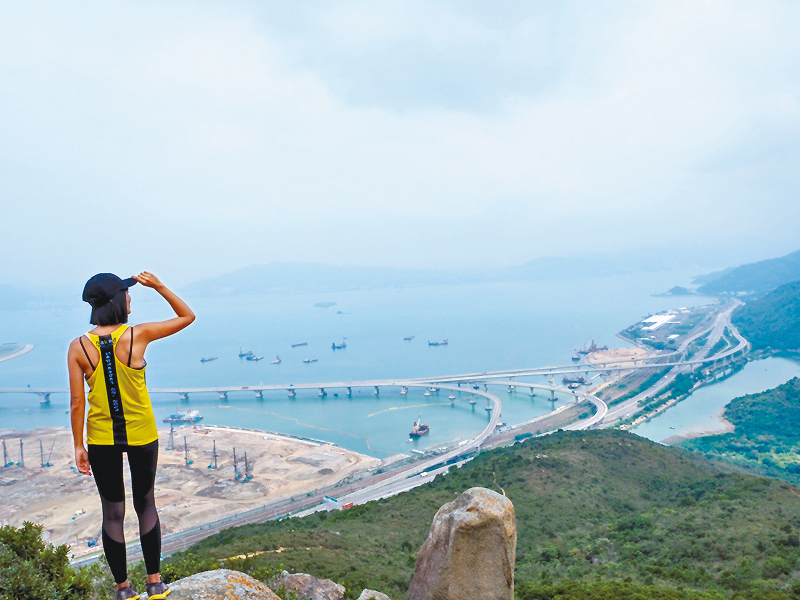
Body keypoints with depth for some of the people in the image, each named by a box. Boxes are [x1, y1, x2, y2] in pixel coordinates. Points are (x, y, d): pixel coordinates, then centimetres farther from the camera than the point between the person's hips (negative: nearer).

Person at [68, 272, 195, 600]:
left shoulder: (78, 347, -9)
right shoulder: (138, 335, -14)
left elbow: (77, 402, -7)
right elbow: (187, 316, -2)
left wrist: (79, 446, 3)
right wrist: (159, 286, -1)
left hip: (101, 438, 1)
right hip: (141, 435, -1)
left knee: (112, 513, 13)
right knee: (146, 505, 17)